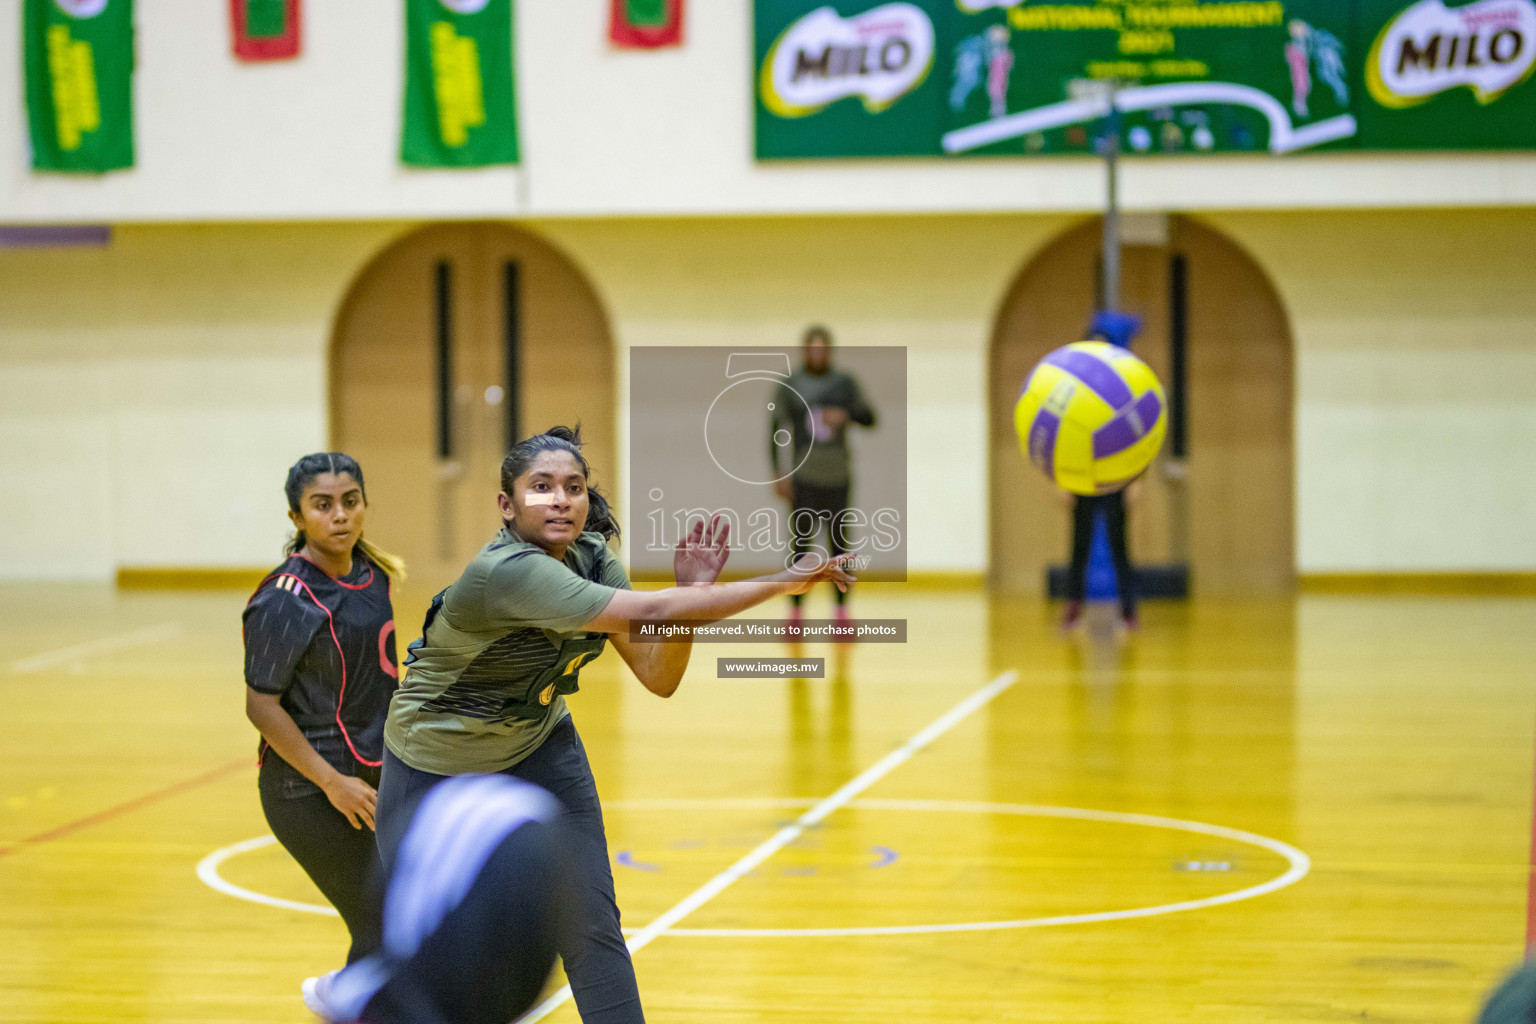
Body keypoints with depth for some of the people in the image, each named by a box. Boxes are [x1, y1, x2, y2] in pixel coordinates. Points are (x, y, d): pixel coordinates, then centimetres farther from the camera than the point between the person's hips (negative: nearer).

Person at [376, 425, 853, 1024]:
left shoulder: (591, 555, -11)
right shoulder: (508, 572, -35)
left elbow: (657, 677, -10)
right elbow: (648, 613, -41)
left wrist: (692, 590, -26)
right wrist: (785, 581, -39)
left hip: (538, 749, 6)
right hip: (436, 766, -6)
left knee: (591, 928, -3)